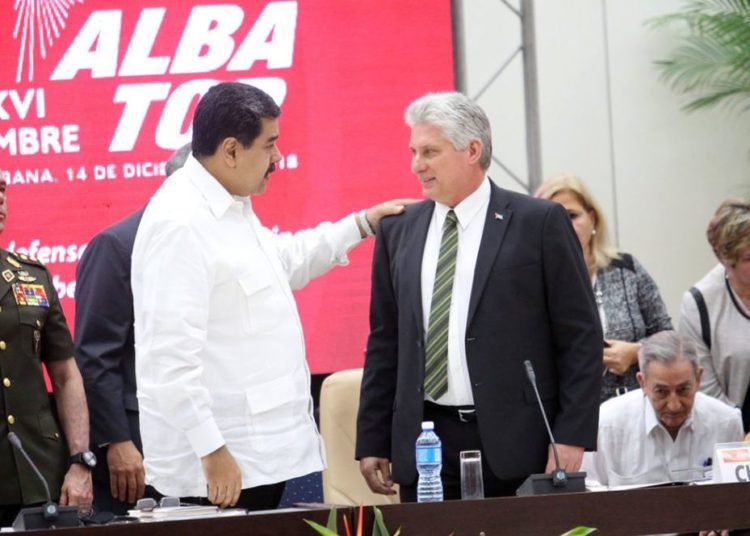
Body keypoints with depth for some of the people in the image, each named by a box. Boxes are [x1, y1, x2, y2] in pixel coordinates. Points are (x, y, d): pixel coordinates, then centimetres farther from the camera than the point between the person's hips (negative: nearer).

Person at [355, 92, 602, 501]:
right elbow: (385, 343, 14)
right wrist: (373, 441, 9)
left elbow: (581, 336, -2)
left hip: (516, 444, -3)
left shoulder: (540, 222, -1)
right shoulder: (398, 231, 12)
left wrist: (572, 436, -9)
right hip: (423, 442, 3)